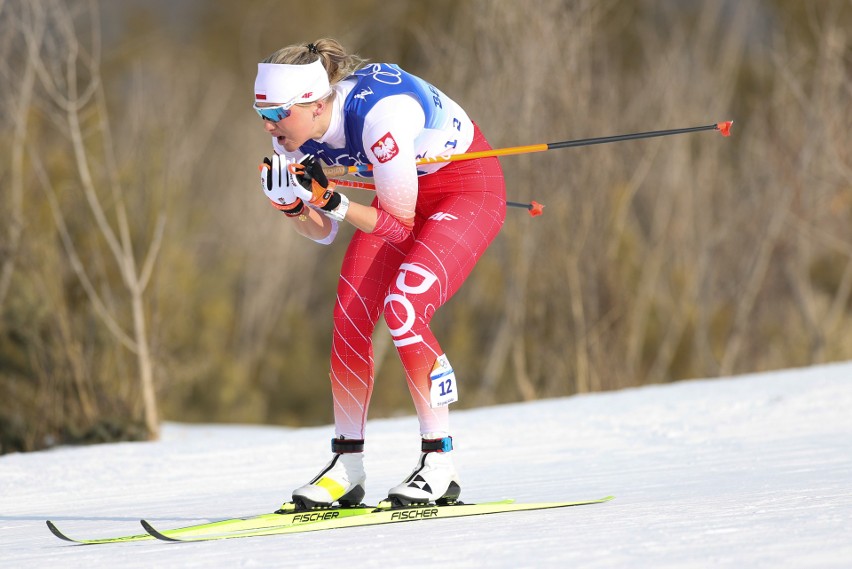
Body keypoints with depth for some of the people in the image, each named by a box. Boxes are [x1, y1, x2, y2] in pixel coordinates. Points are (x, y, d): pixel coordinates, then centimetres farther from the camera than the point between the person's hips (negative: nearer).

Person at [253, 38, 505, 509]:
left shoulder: (376, 115, -36)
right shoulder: (293, 137, -15)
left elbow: (398, 224, -26)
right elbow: (322, 231, -3)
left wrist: (332, 202, -38)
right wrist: (291, 205, -23)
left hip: (469, 188, -7)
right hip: (405, 189, 7)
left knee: (402, 308, -24)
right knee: (349, 316, -7)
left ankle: (439, 464, -15)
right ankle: (347, 468, 4)